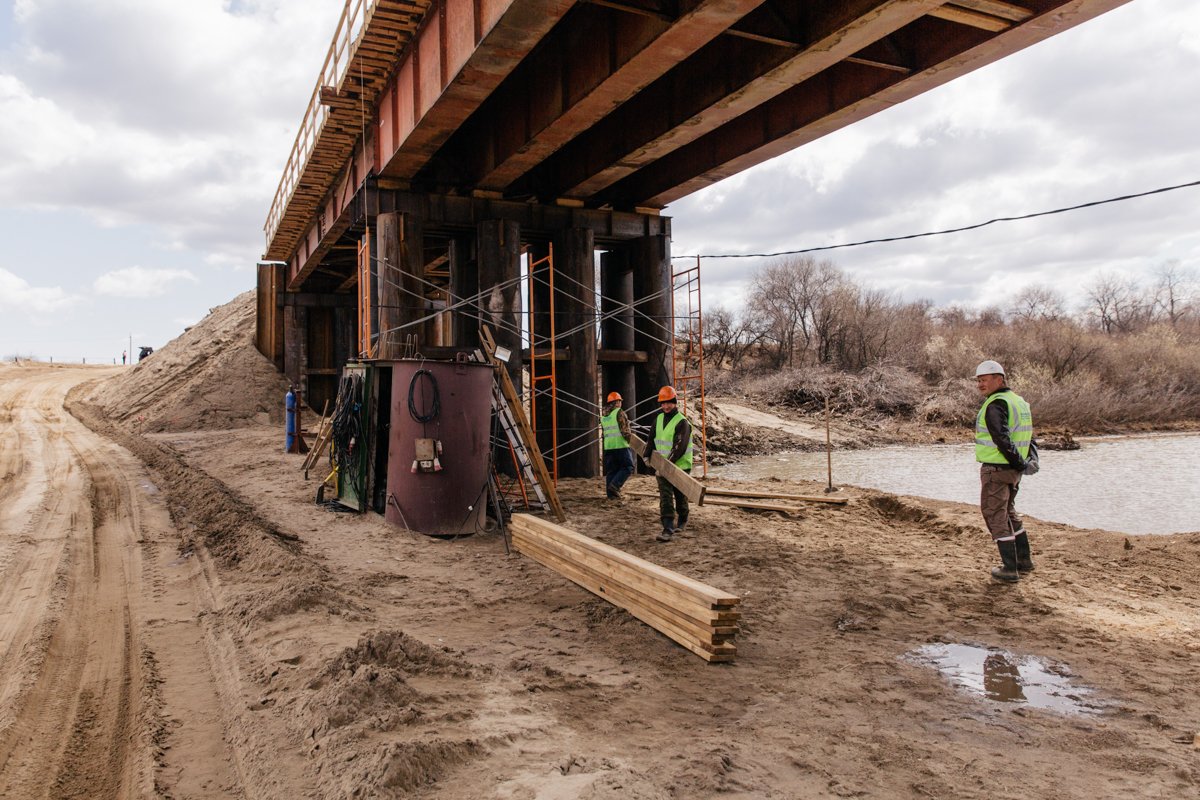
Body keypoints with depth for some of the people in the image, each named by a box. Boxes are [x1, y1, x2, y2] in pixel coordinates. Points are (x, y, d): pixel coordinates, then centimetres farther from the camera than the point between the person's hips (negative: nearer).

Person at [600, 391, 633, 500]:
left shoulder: (603, 416, 15)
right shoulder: (619, 412, -8)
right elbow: (625, 430, -13)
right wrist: (630, 440, 1)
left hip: (608, 447, 7)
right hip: (621, 445, -7)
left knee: (611, 470, 11)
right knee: (628, 466, 3)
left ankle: (611, 493, 10)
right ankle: (615, 485, -12)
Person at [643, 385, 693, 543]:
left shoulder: (682, 422, -14)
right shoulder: (658, 419, 8)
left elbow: (680, 447, -22)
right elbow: (652, 439, 17)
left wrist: (668, 462, -28)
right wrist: (647, 455, 6)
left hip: (680, 466, -5)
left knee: (680, 497, 12)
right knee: (665, 498, -6)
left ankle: (682, 522, 35)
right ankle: (668, 530, -9)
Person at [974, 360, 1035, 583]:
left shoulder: (995, 405, -17)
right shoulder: (1019, 401, 14)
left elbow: (1001, 438, -27)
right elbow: (1029, 435, 19)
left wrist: (1017, 462, -19)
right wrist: (1024, 461, 14)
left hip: (995, 468, -9)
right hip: (1014, 470, 9)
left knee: (995, 515, 0)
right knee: (1009, 512, 23)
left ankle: (1010, 569, 2)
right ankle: (1024, 560, 30)